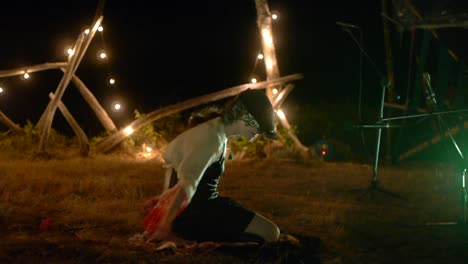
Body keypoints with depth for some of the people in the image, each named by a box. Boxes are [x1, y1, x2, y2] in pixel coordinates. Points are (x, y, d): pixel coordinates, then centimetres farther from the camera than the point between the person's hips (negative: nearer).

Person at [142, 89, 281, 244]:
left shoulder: (218, 132, 11)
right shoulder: (213, 137, -21)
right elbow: (186, 184, -29)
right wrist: (165, 227, -32)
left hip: (202, 205, 10)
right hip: (194, 212, -10)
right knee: (270, 233, -14)